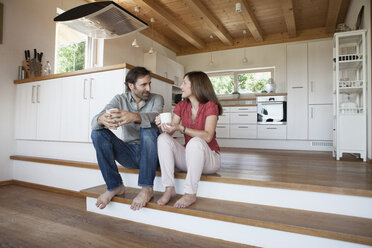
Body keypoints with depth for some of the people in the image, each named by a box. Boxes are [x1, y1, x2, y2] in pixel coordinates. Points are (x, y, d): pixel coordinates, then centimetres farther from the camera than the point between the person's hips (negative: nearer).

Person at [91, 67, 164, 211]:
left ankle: (147, 188, -27)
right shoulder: (120, 99, 3)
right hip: (129, 154, 3)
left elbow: (154, 117, -26)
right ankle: (115, 186, -11)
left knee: (148, 128, -31)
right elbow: (95, 121, -13)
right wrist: (102, 119, -39)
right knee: (97, 133, -16)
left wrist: (134, 117, -48)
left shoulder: (157, 99, -1)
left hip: (151, 155, -2)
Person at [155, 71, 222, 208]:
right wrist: (163, 126, -25)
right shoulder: (181, 106, 6)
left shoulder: (210, 106, -10)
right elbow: (170, 132, -2)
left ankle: (190, 194, -26)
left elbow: (208, 136, -24)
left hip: (209, 157, -5)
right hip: (187, 157, 5)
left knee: (195, 142, -36)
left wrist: (181, 128, -33)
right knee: (163, 138, -18)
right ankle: (169, 188, -20)